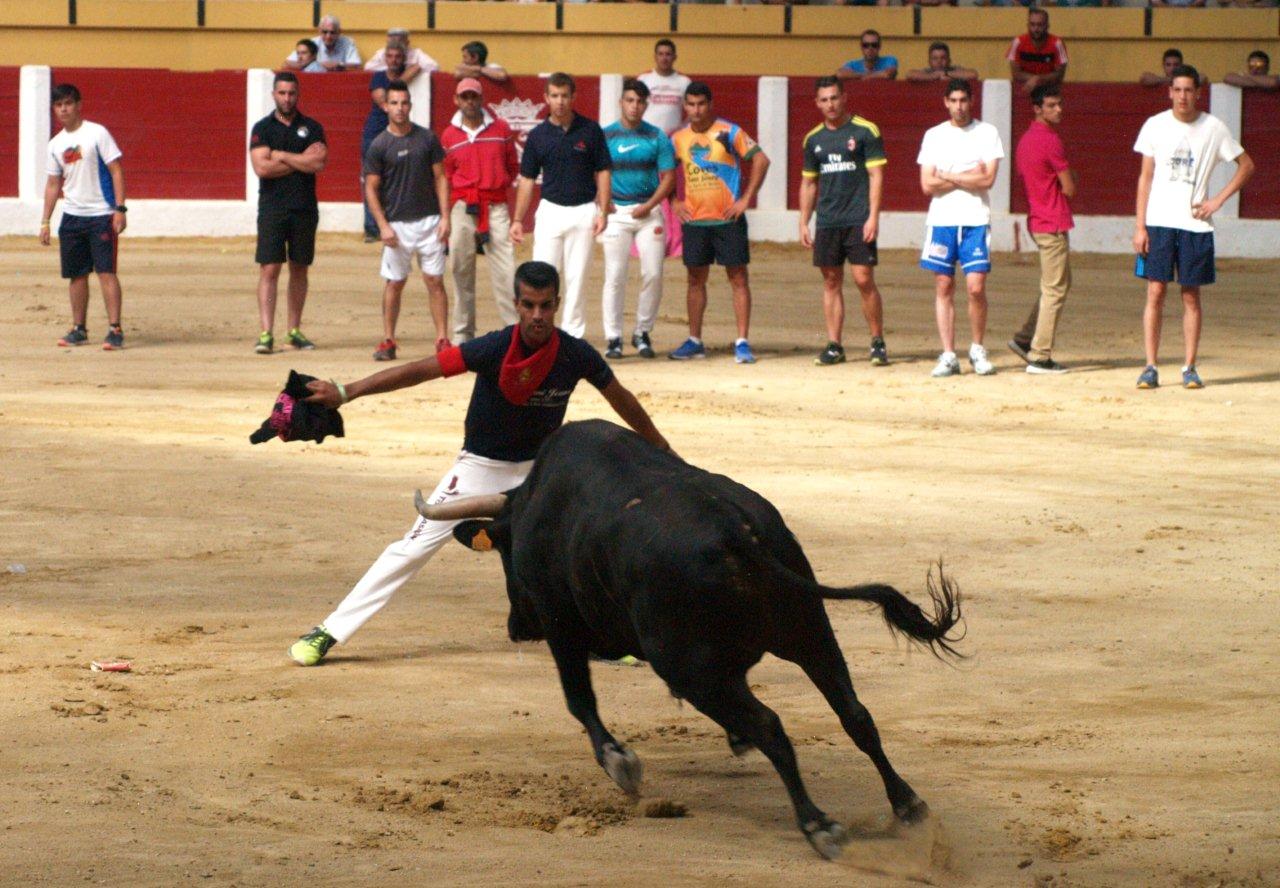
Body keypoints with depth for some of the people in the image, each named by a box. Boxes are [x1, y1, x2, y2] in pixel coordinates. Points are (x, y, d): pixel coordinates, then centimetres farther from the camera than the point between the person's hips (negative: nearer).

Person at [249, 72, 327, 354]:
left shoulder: (311, 128, 7)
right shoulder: (262, 128, 3)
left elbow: (318, 164, -8)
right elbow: (261, 167, -10)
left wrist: (281, 156, -7)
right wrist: (301, 160, -7)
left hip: (304, 209, 2)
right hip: (273, 208, -2)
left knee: (299, 269, 8)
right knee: (269, 269, -9)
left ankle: (295, 330, 17)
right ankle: (266, 333, -13)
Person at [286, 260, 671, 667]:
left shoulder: (576, 355, -17)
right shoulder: (495, 349, -25)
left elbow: (619, 397, 1)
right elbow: (422, 370, -31)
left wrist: (660, 449, 13)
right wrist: (346, 392, -39)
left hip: (541, 466, 3)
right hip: (481, 466, -3)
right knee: (417, 546, -10)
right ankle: (328, 633, -7)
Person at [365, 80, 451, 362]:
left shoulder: (427, 138, 4)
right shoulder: (379, 146, -1)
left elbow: (440, 178, 6)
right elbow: (371, 188, -1)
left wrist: (445, 217, -2)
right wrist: (383, 226, -10)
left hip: (429, 221, 1)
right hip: (397, 224, -1)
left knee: (435, 281, 0)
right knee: (395, 283, 4)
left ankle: (442, 339, 2)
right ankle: (388, 341, 11)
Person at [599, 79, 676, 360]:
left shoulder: (657, 137, 5)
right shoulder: (606, 136, 2)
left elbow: (668, 177, 4)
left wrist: (649, 206, -8)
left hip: (649, 211, 1)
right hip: (617, 211, -1)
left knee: (653, 274, -2)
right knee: (615, 275, -4)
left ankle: (642, 333, 12)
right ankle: (613, 338, 1)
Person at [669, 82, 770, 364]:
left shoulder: (728, 132, -6)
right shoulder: (679, 138, 7)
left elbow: (761, 160, -6)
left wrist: (746, 199, -10)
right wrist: (674, 202, 9)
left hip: (728, 219, -4)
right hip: (694, 221, 4)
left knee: (738, 278, -3)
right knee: (696, 279, 9)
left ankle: (742, 342, -2)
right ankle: (694, 341, 17)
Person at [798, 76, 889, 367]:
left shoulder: (865, 131, -2)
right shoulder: (813, 139, 13)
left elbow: (876, 175, -5)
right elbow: (808, 182, 18)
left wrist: (873, 217, -12)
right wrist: (803, 223, 12)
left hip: (859, 221, -5)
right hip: (826, 222, 5)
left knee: (864, 279, -8)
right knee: (831, 282, 5)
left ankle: (878, 342, 2)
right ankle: (834, 345, 8)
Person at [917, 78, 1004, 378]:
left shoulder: (987, 133, 4)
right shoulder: (934, 136, 8)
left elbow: (987, 179, -7)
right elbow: (928, 184, -1)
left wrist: (947, 176, -5)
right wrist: (969, 177, -5)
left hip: (976, 221, -2)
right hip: (941, 219, 2)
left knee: (976, 287, -8)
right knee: (944, 287, 1)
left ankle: (977, 350, 10)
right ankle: (948, 356, 4)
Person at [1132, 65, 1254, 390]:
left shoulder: (1213, 129, 2)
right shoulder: (1155, 126, 3)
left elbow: (1246, 165, 11)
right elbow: (1146, 177, 5)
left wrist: (1218, 200, 0)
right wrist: (1139, 226, -1)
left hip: (1195, 224, 0)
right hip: (1158, 223, 0)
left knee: (1191, 296, 3)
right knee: (1155, 291, -4)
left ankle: (1190, 368, 9)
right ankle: (1150, 367, -1)